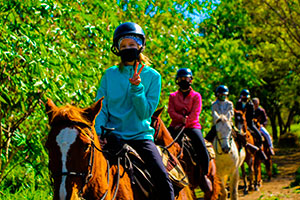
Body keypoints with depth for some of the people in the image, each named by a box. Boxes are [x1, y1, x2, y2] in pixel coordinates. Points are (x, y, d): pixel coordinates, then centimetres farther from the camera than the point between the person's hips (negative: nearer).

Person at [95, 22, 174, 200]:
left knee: (163, 181, -22)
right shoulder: (110, 74, 7)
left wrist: (136, 87, -18)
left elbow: (145, 113, -4)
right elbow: (101, 108, 4)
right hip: (113, 137, 1)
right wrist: (99, 134, -14)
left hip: (141, 136, -1)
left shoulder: (152, 76, 3)